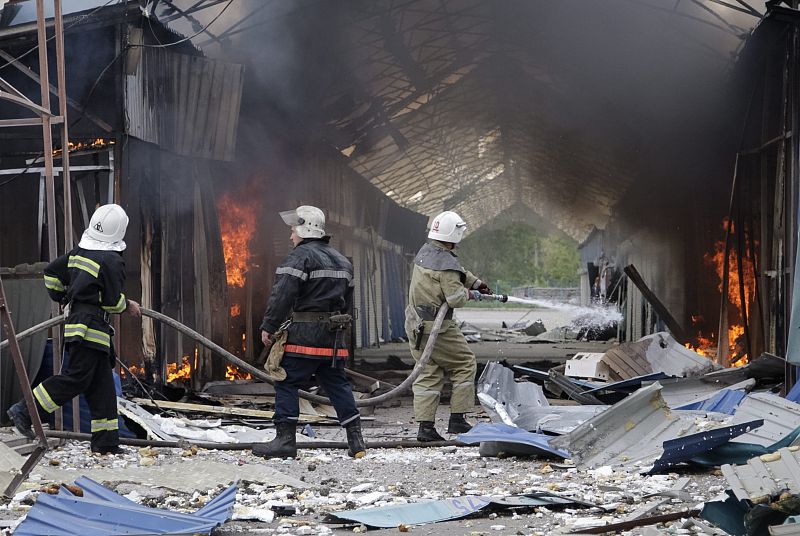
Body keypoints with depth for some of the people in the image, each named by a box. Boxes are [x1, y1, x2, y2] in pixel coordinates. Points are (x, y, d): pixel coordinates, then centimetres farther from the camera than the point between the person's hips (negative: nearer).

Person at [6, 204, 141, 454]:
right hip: (91, 327, -9)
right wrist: (128, 305, 10)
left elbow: (51, 273, 19)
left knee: (102, 384, 10)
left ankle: (106, 441, 9)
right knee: (77, 378, -10)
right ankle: (25, 410, -11)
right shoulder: (112, 261, -12)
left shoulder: (79, 252, 11)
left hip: (76, 319, 9)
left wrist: (61, 297, 34)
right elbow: (112, 300, -11)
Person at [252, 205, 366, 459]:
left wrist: (269, 326, -12)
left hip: (303, 335, -8)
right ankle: (356, 441, 10)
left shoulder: (300, 257, -9)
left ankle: (285, 439, -4)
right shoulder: (341, 260, 19)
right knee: (337, 385, 12)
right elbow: (347, 299, 23)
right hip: (334, 338, 8)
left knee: (287, 384, -1)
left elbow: (282, 295, -17)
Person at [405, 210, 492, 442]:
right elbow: (456, 298, -22)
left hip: (415, 324, 8)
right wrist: (468, 293, -1)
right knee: (465, 364, 7)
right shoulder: (446, 263, -19)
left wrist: (476, 282, 32)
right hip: (436, 327, -8)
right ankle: (457, 419, 6)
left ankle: (425, 425, 6)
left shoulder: (425, 251, 9)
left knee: (428, 373, 11)